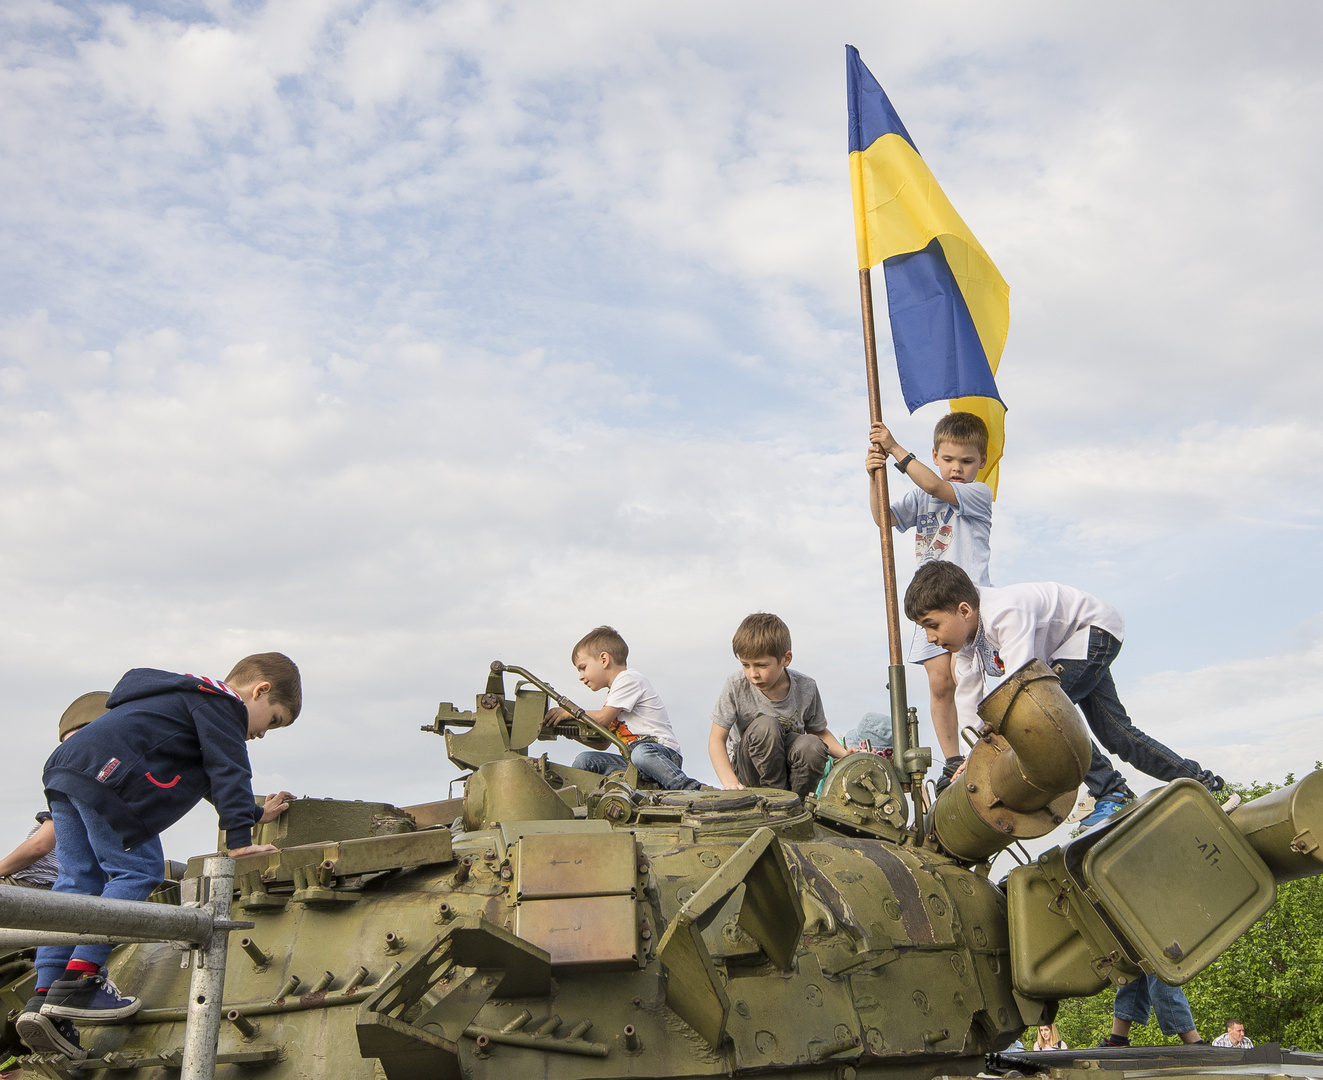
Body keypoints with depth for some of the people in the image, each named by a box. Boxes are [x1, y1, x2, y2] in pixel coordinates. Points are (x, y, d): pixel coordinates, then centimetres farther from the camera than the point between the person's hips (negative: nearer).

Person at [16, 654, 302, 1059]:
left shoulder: (189, 698, 35)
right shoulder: (221, 704, 3)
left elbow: (212, 779, 46)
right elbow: (227, 772, -7)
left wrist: (255, 813, 51)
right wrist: (239, 841, -8)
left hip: (64, 768, 10)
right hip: (106, 774, -10)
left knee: (78, 881, 6)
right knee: (137, 871, -5)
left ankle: (44, 999, -1)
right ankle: (77, 982, -12)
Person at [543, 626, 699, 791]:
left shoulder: (628, 679, -3)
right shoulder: (612, 695, 27)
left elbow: (603, 719, -10)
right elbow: (603, 743, 25)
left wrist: (569, 713, 3)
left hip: (664, 754, -8)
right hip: (631, 759, 8)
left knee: (641, 753, -41)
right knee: (584, 760, -6)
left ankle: (690, 789, -36)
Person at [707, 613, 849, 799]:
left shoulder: (805, 688, -9)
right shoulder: (736, 686, -14)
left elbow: (819, 731, 7)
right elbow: (717, 738, -13)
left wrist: (845, 754, -13)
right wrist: (730, 782, -29)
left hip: (789, 768, 2)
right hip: (747, 768, -2)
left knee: (813, 747, -32)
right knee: (765, 725, -32)